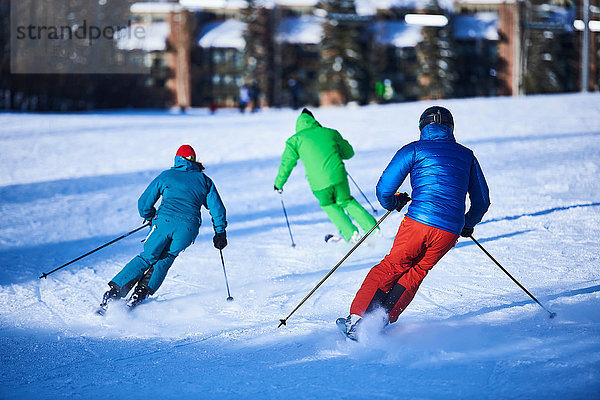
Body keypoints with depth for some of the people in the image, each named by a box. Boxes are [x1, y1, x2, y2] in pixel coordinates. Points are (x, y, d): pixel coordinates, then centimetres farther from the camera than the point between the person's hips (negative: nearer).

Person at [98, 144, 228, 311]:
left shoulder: (165, 176, 18)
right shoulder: (204, 180, 21)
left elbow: (144, 203, 18)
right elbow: (217, 208, 16)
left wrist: (150, 217, 37)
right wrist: (220, 232, 24)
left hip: (165, 222, 0)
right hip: (189, 227, 1)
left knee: (147, 258, 11)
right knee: (164, 260, 16)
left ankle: (113, 291, 4)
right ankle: (141, 294, -1)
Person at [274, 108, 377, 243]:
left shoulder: (296, 140, 7)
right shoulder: (330, 133, 15)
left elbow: (286, 164, 9)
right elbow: (349, 153, 26)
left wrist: (279, 184, 23)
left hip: (319, 182, -2)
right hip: (339, 176, 2)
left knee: (329, 206, 23)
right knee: (346, 201, 24)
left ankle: (350, 233, 12)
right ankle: (372, 228, 18)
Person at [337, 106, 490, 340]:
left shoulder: (413, 150, 6)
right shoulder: (466, 155, 17)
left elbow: (384, 189, 2)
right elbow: (482, 200, 22)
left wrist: (391, 203, 24)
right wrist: (468, 225, 40)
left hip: (417, 222, -2)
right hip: (450, 232, 3)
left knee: (392, 266, 13)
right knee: (416, 272, 18)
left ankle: (357, 318, 7)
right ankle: (385, 319, 6)